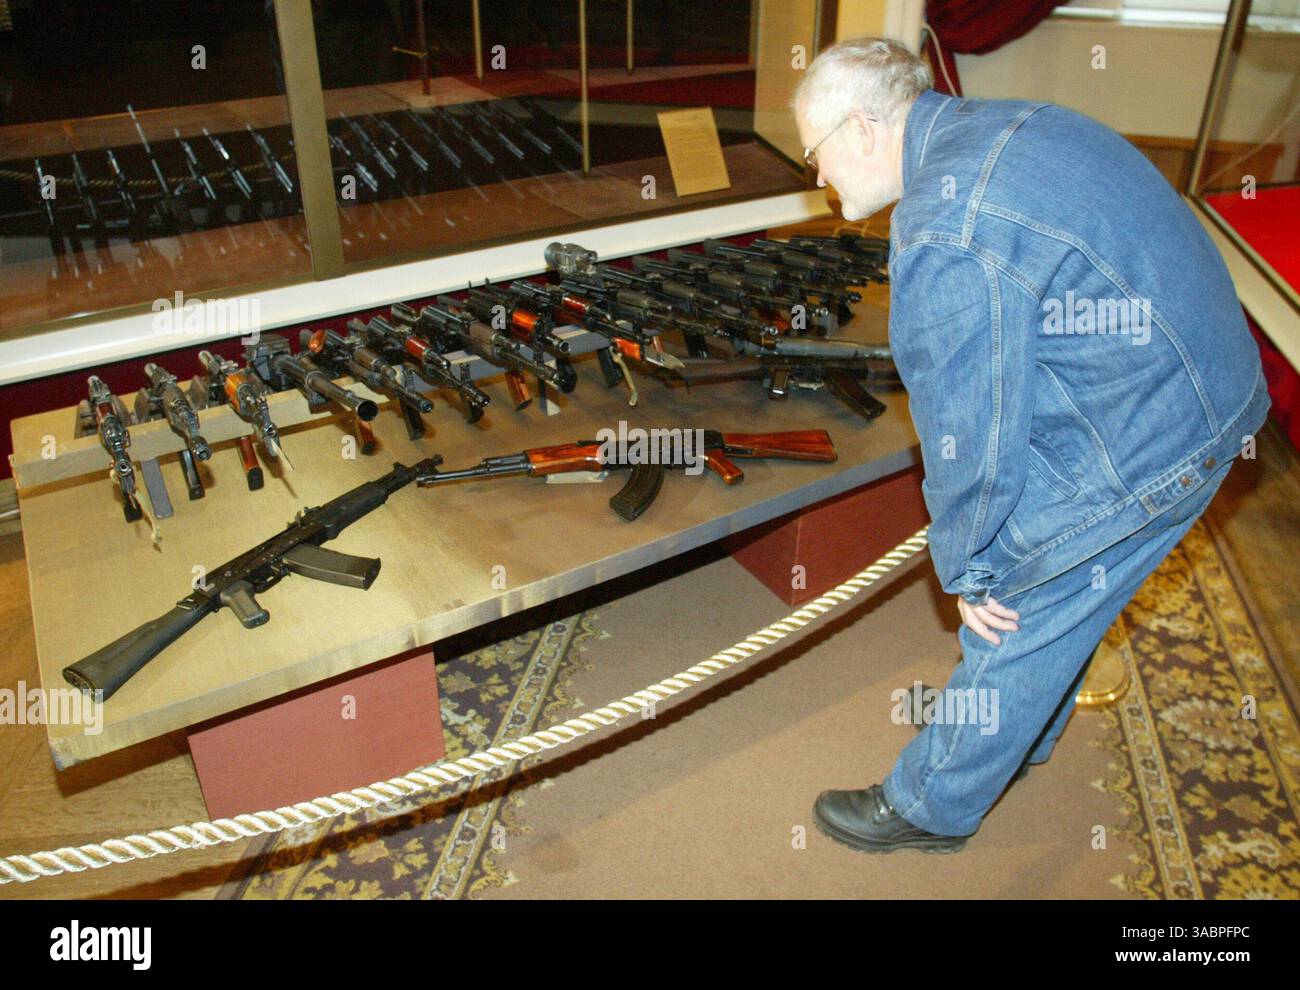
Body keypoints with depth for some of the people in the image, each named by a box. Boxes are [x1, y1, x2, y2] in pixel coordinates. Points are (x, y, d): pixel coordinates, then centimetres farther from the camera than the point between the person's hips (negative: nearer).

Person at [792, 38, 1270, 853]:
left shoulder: (945, 234, -27)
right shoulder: (1003, 124, 5)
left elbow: (970, 430, -22)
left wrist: (966, 569, -6)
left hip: (1135, 452, -9)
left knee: (1011, 625, 6)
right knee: (1057, 601, 26)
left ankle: (932, 808, 27)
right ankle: (1026, 735, 50)